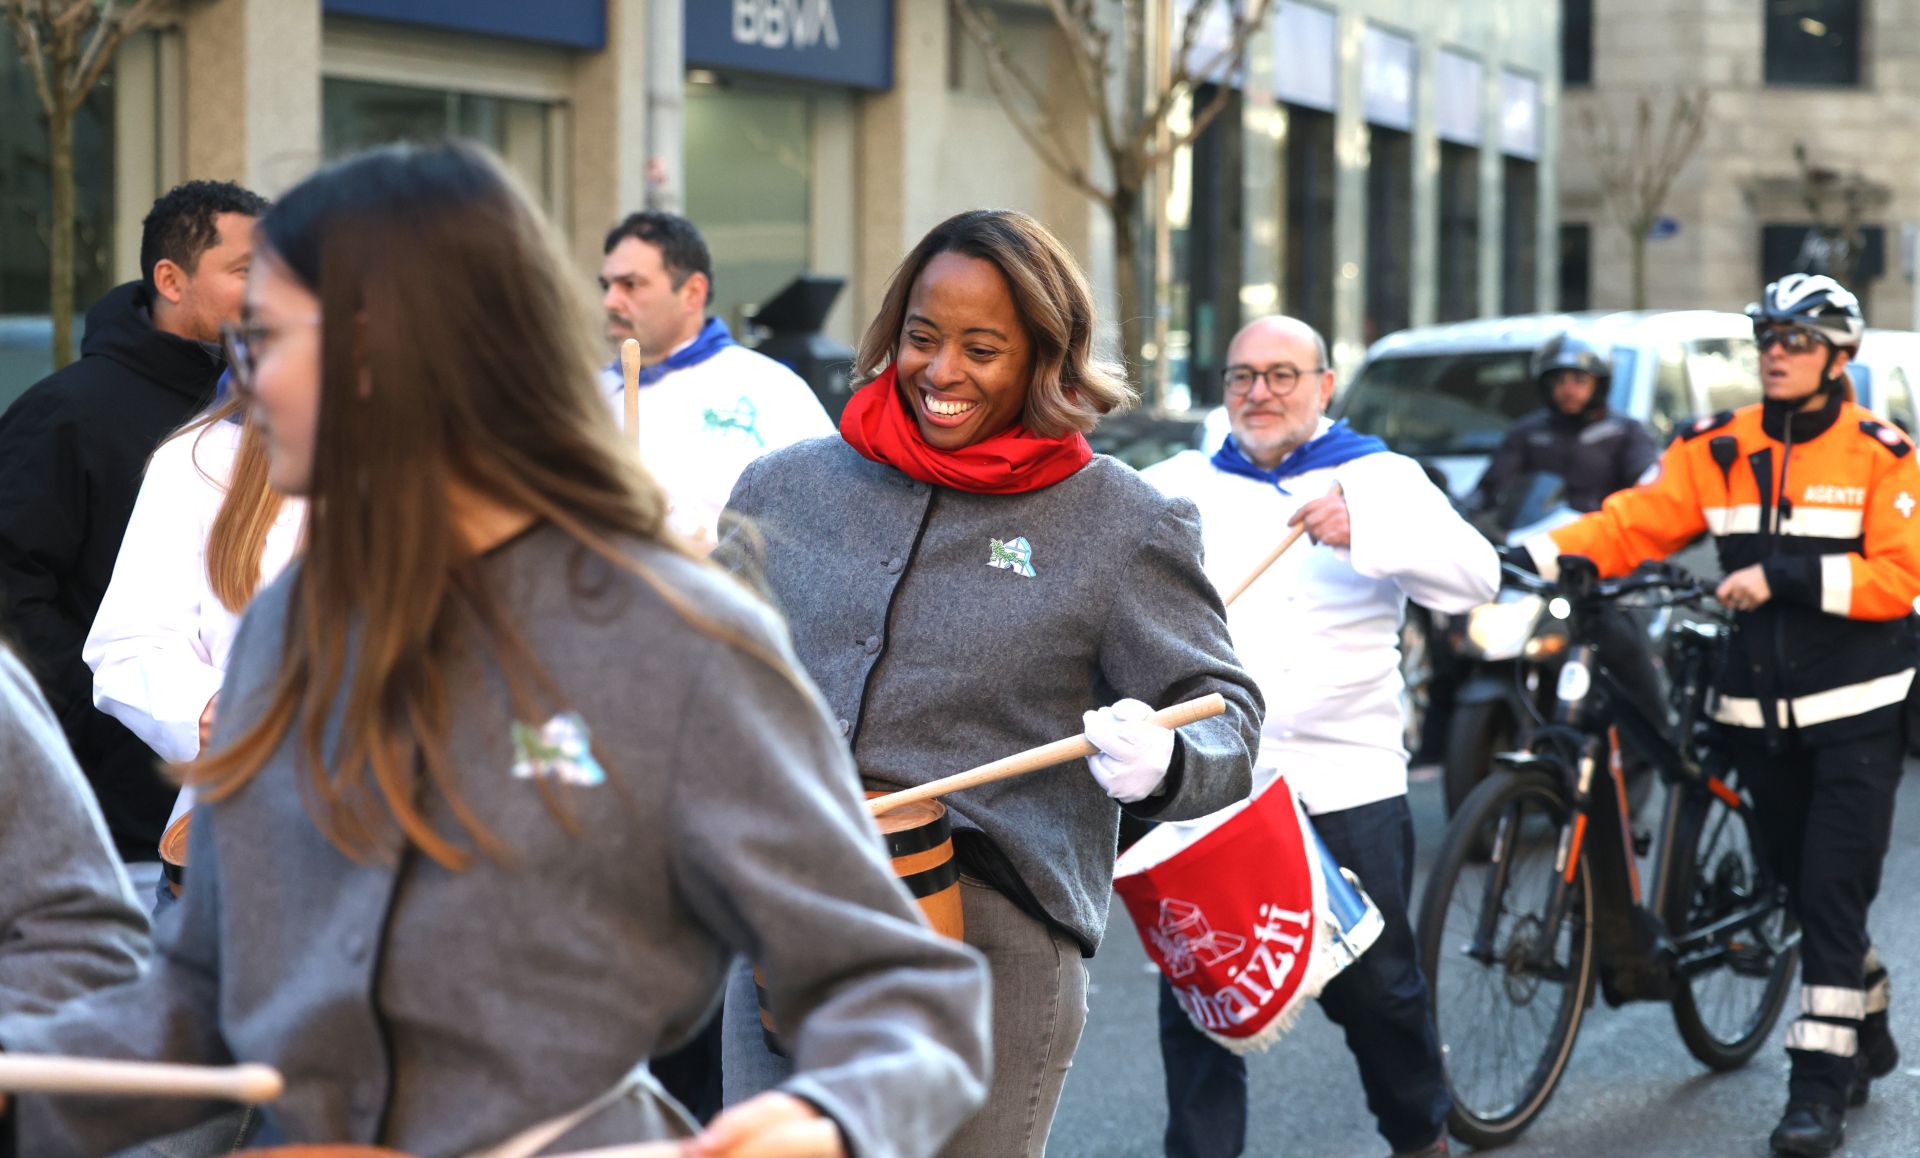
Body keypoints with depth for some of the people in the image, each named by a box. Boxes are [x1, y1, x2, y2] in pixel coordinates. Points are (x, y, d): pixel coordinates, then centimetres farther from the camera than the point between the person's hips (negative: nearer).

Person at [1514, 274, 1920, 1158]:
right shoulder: (1720, 450, 5)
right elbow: (1635, 522, -2)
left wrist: (1782, 575, -21)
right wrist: (1537, 555, -18)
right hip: (1762, 711, 4)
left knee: (1834, 891, -9)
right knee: (1800, 886, 12)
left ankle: (1821, 1079, -6)